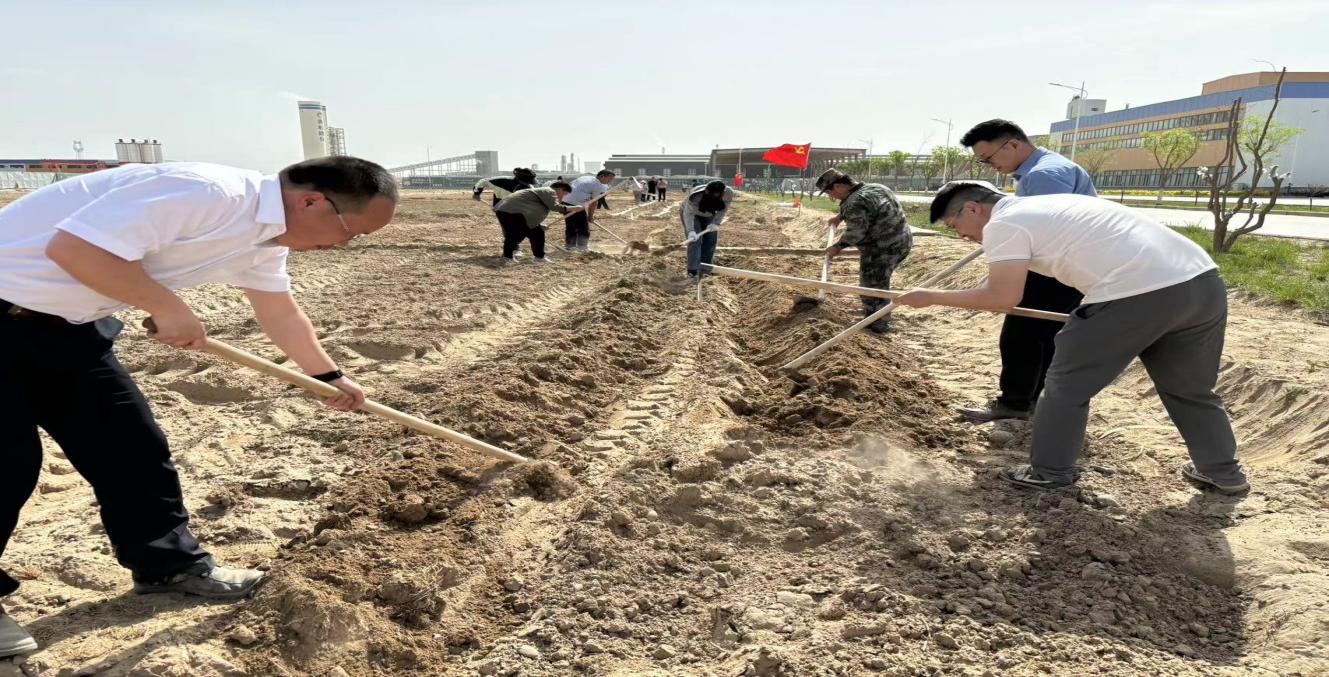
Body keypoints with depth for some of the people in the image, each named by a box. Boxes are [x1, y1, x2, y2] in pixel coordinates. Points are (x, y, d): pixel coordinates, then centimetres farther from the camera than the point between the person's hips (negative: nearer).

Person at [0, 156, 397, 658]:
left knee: (131, 442, 9)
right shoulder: (208, 194, -31)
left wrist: (329, 375, 23)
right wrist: (168, 308, -23)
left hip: (61, 322, 9)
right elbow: (73, 247, -33)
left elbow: (280, 312, 17)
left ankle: (169, 563, 23)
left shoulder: (266, 238, 1)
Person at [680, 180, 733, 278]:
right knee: (695, 239, -17)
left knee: (711, 239, -1)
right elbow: (688, 213, -41)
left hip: (708, 215, 5)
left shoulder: (728, 194, -30)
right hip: (691, 213, -5)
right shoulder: (695, 196, -43)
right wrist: (691, 231, -52)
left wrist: (715, 223, -27)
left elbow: (723, 210, -16)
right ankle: (693, 270, -17)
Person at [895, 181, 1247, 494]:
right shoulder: (1045, 206, 27)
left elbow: (1003, 297, -10)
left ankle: (1050, 472, 22)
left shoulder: (1003, 224, -1)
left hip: (1137, 295, -9)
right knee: (1190, 389, 27)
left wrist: (932, 297, -1)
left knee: (1067, 385, 9)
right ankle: (1224, 471, 42)